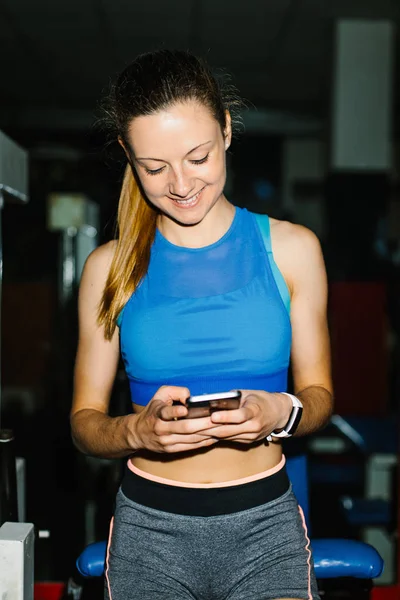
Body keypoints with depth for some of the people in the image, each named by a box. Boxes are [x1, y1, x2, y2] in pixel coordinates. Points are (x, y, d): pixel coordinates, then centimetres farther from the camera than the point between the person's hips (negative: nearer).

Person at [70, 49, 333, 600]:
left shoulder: (292, 249, -1)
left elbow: (319, 392, 5)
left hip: (264, 520, 0)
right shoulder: (110, 266, -1)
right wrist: (138, 431, -18)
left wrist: (280, 412, -17)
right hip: (148, 525, 1)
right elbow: (84, 418, 3)